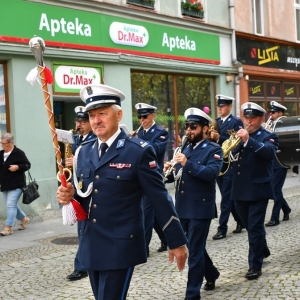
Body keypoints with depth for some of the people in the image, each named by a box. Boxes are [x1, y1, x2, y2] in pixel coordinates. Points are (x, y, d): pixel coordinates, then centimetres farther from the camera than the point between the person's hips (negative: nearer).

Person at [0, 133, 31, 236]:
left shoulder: (19, 153, -8)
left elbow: (27, 165, -6)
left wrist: (17, 167, -21)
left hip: (16, 185, -7)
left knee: (11, 205, -13)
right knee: (12, 205, 14)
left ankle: (8, 227, -9)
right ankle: (24, 219, 34)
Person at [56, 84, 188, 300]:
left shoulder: (139, 151, -11)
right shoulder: (84, 152, 7)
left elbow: (160, 199, -9)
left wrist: (176, 241, -5)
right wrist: (70, 195, -8)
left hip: (121, 247, -6)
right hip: (91, 247, 7)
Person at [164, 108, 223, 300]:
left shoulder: (214, 150, -7)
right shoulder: (185, 149, 14)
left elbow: (212, 173, -23)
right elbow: (177, 175, 11)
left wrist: (187, 164, -30)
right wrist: (168, 172, -11)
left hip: (201, 208, -7)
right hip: (183, 208, 7)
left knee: (194, 251, -2)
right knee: (195, 247, 19)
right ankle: (211, 274, 42)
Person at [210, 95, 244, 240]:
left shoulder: (237, 122, -6)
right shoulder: (215, 122, 13)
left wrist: (219, 138, -26)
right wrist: (211, 137, -13)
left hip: (230, 165, -6)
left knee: (226, 197, -5)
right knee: (229, 196, 14)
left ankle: (222, 228, -2)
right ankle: (240, 220, 29)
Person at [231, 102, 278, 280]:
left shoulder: (268, 137, -3)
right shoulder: (239, 136, 13)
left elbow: (269, 152, -24)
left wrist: (248, 140, -32)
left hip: (258, 189, -6)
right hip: (240, 190, 6)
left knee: (255, 228, -5)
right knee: (250, 226, 19)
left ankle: (255, 266, 3)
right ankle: (263, 251, 42)